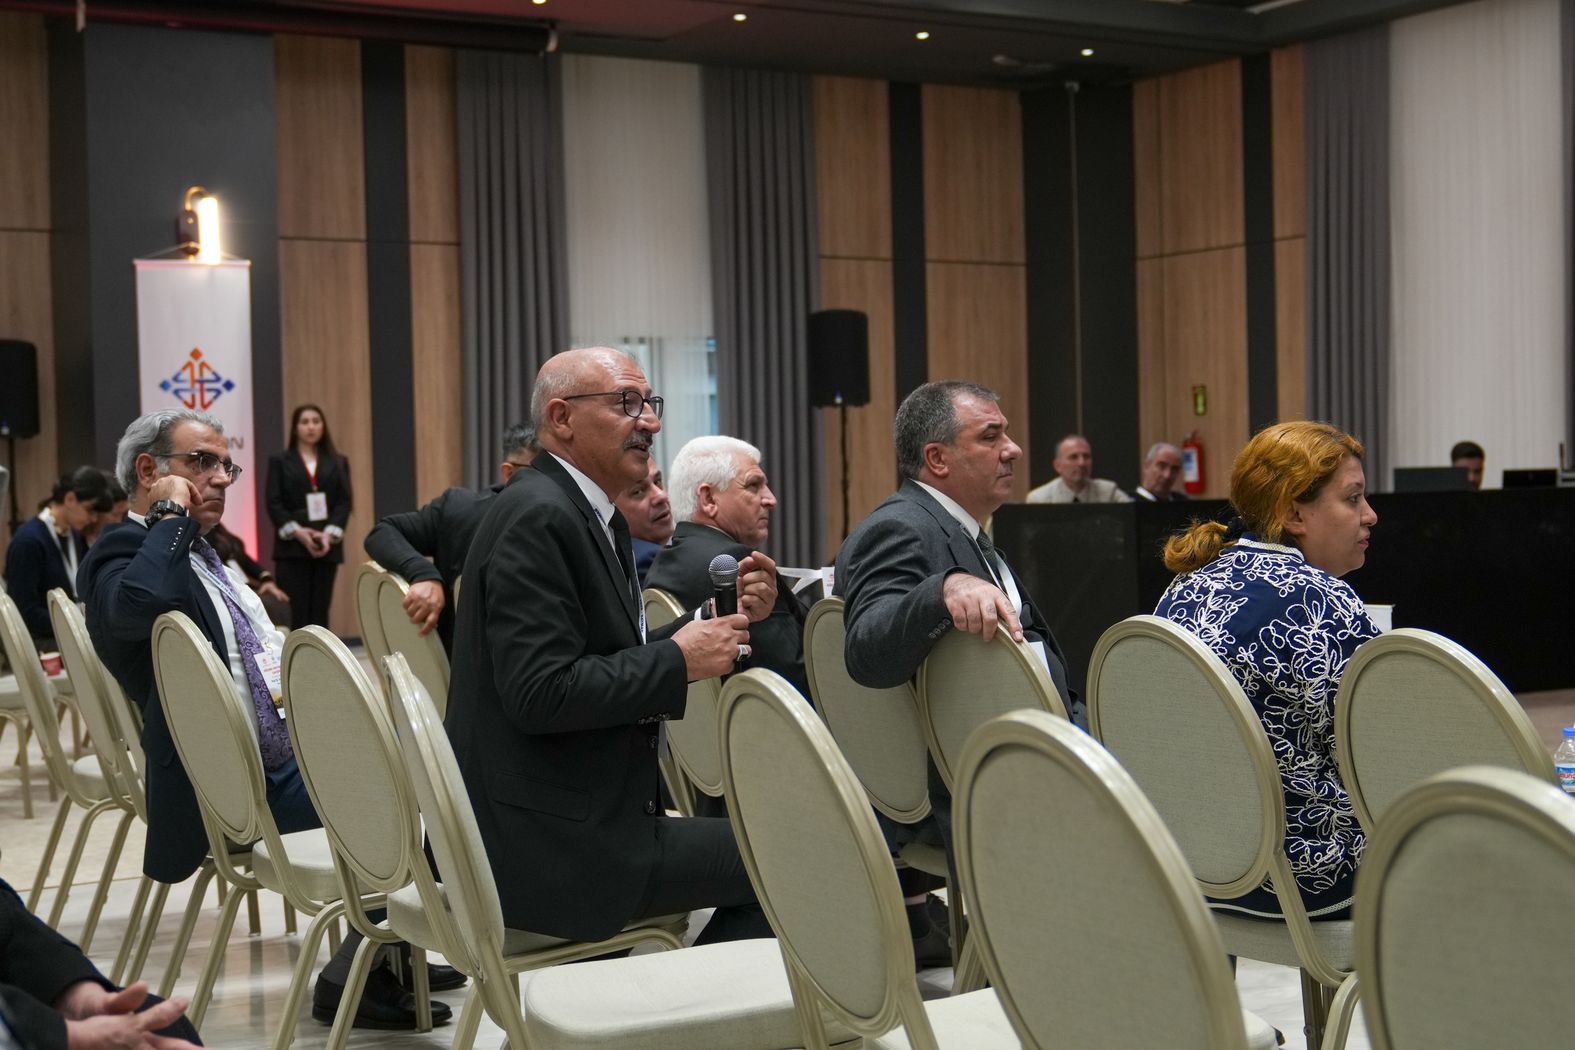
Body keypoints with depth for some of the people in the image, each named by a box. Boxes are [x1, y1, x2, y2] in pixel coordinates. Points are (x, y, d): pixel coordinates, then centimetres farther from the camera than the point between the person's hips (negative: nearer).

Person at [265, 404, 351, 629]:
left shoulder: (338, 463, 14)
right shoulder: (279, 461, 8)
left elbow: (344, 502, 5)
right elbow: (274, 503, 0)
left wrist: (330, 533, -12)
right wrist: (297, 532, -14)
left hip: (327, 546, 2)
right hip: (292, 546, -2)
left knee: (320, 613, 2)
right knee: (296, 613, -8)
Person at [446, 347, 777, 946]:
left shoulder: (585, 513, 14)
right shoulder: (537, 517, -17)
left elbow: (620, 661, 15)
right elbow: (540, 692, -24)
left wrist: (726, 615, 3)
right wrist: (678, 662, -18)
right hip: (548, 845, -10)